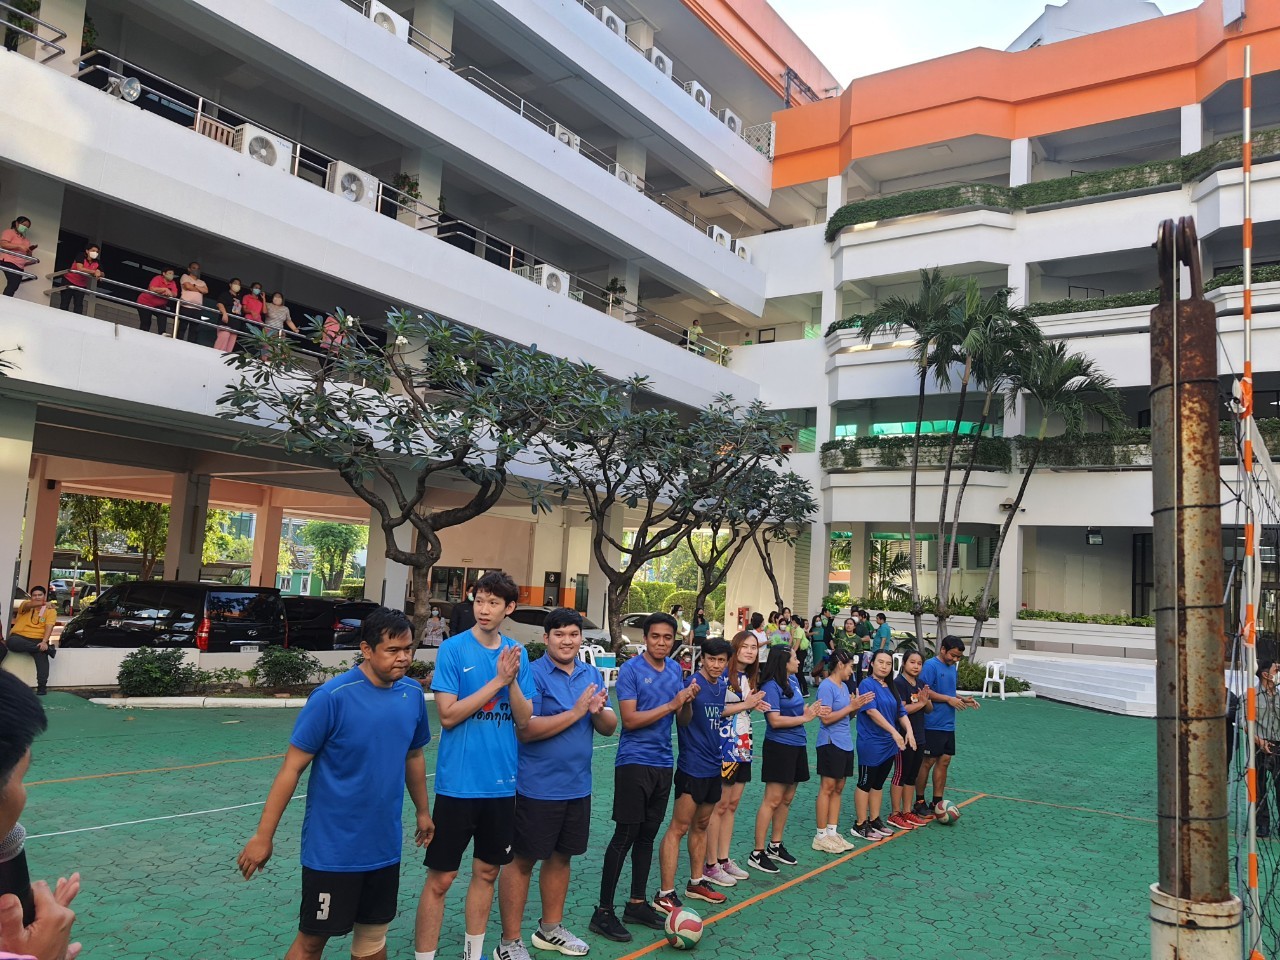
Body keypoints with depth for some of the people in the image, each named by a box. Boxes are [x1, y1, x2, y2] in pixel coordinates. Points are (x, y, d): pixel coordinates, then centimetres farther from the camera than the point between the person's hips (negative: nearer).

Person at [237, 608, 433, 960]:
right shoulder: (332, 697, -19)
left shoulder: (413, 694, -2)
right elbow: (292, 768, -15)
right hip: (332, 848, -5)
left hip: (384, 847, 5)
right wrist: (263, 836, -13)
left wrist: (422, 811, 20)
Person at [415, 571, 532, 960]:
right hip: (458, 783, -4)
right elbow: (448, 714, -15)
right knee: (440, 878, 2)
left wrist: (512, 680, -15)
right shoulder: (453, 648, -9)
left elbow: (524, 720, 1)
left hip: (501, 783, 4)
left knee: (487, 872, 15)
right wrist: (497, 681, -18)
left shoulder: (518, 653, 3)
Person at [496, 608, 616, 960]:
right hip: (537, 787, -6)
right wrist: (576, 712, -23)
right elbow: (526, 730, -21)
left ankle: (550, 928, 35)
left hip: (577, 786, 6)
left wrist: (599, 710, -18)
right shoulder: (532, 674, -13)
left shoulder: (593, 676, 6)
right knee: (522, 860, 4)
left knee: (560, 856, 18)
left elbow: (609, 728, 5)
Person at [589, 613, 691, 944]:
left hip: (662, 763, 6)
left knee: (647, 835, 13)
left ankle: (637, 903, 25)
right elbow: (630, 719, -18)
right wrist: (671, 704, -18)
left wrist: (687, 701, -7)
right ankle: (603, 912, 5)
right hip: (634, 762, -6)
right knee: (625, 835, -4)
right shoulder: (630, 669, -11)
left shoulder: (675, 669, 9)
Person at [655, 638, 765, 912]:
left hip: (713, 766, 8)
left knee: (701, 826, 18)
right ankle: (665, 895, -1)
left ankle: (696, 883, 31)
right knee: (678, 828, -5)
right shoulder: (694, 682, -16)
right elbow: (683, 720, -23)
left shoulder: (721, 684, 7)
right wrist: (688, 701, -42)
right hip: (692, 768, -8)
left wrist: (745, 705, 23)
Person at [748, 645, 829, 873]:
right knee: (772, 800, -6)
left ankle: (775, 846, 27)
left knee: (787, 798, 15)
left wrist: (812, 711, -1)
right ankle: (757, 854, 0)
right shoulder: (771, 686, -16)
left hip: (796, 746, 9)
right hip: (779, 747, -9)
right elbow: (775, 720, -21)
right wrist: (805, 718, -15)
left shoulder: (793, 681, 9)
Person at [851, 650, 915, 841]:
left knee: (878, 784, 16)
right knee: (865, 784, 1)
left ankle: (874, 821, 26)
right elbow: (871, 711, -22)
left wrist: (909, 731, -10)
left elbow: (901, 713, 9)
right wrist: (894, 732, -27)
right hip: (870, 744, -7)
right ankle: (860, 825, 8)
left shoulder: (891, 688, 11)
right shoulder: (867, 684, -12)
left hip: (889, 745, 8)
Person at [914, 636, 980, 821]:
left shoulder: (952, 667, 14)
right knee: (928, 761, -1)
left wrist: (963, 700, 6)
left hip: (948, 725, 8)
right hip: (933, 725, -8)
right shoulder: (931, 665, -13)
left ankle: (937, 801, 19)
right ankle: (919, 801, 11)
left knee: (944, 761, 10)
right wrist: (949, 699, -19)